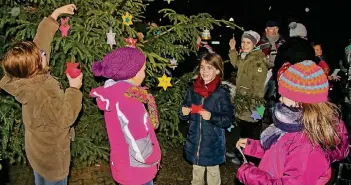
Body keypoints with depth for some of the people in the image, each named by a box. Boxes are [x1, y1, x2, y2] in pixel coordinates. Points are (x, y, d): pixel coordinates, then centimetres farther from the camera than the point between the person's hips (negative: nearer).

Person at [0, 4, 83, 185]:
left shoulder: (27, 78, -14)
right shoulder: (40, 95, -39)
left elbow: (41, 39, -5)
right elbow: (65, 118, -26)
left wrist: (54, 15, -1)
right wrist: (74, 88, -22)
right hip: (51, 154, -8)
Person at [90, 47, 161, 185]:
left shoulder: (115, 91, 3)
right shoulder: (127, 97, -27)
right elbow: (138, 145, -29)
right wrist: (153, 159, -12)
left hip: (127, 167, 9)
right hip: (136, 170, -9)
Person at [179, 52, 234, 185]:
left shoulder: (222, 93, -13)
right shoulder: (192, 90, -1)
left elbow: (229, 120, -12)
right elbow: (185, 115, 9)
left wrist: (212, 117, -26)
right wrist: (184, 112, -13)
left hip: (213, 143, -3)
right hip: (194, 142, 4)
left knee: (213, 173, 16)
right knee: (196, 173, 23)